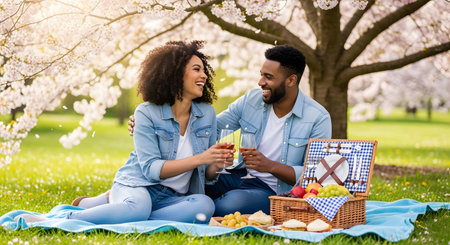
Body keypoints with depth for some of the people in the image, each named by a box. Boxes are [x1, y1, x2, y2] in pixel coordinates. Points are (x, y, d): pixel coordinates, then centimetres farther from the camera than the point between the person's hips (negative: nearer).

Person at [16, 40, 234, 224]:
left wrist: (217, 165, -14)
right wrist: (199, 159, -23)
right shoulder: (147, 113, -6)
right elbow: (151, 168, -15)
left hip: (173, 198, 5)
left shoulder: (207, 114, 6)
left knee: (205, 205, -32)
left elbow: (206, 174, 11)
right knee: (139, 207, -42)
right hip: (137, 185, -4)